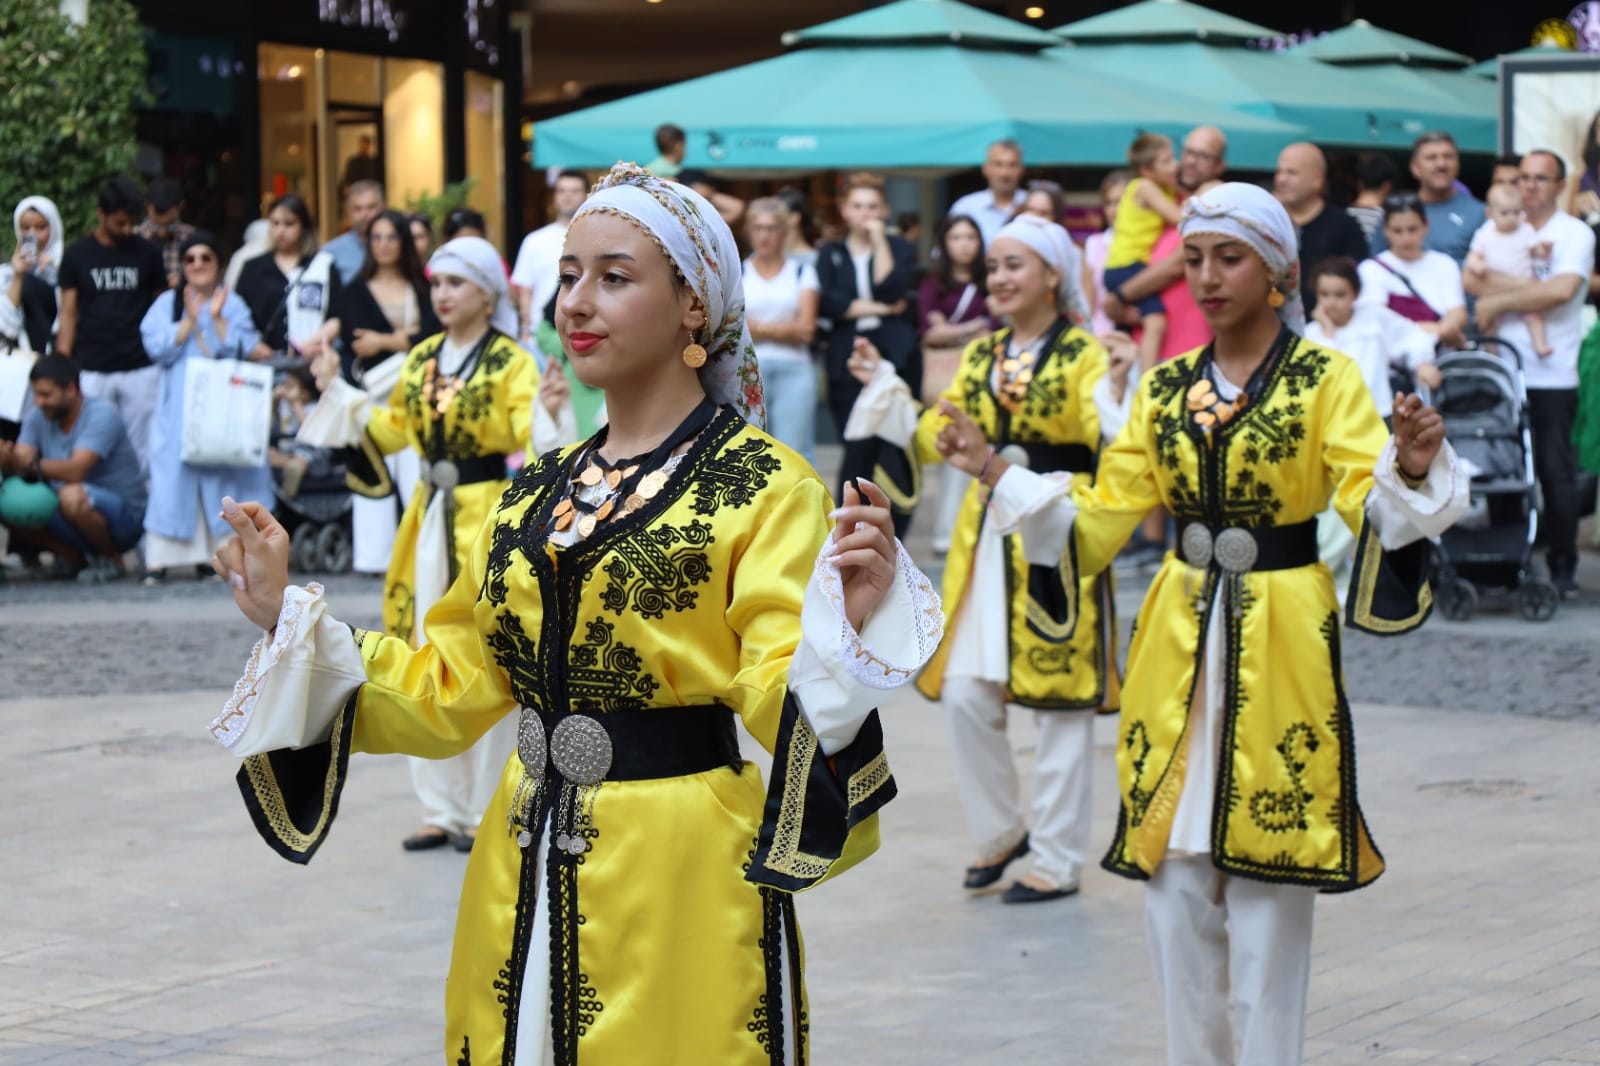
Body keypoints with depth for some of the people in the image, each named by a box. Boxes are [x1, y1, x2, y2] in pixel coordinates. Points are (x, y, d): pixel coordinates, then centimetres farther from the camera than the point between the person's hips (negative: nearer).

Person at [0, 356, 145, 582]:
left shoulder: (101, 414, -19)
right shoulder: (37, 417, 1)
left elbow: (75, 471, -31)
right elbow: (19, 465, -12)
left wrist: (31, 465, -44)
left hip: (124, 517, -7)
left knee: (73, 496, -37)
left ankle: (111, 558, -9)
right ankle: (77, 559, 3)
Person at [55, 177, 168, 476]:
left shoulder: (147, 253, 6)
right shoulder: (77, 255, 5)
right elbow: (68, 315, 6)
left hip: (141, 369, 0)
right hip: (91, 370, 0)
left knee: (141, 451, 1)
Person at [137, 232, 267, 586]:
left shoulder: (232, 304, 10)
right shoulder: (167, 303, 10)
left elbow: (241, 350, -3)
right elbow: (157, 348, -5)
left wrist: (216, 318, -10)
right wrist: (190, 321, -11)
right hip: (178, 407, -1)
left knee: (221, 475, -4)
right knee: (171, 475, -10)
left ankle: (209, 555, 2)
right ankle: (158, 560, -13)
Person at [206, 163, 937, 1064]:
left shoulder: (762, 485, -8)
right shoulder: (537, 494, 11)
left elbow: (784, 699, -14)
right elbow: (453, 686, 13)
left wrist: (845, 622, -34)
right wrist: (291, 618, 9)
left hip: (680, 878, -5)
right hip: (527, 881, 6)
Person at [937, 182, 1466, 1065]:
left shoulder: (1327, 381, -5)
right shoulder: (1164, 389, 8)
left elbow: (1371, 504, -15)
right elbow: (1101, 519, 6)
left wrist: (1410, 469, -36)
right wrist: (996, 472, -3)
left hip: (1280, 644, -4)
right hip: (1177, 644, 4)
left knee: (1267, 886, 0)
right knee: (1174, 881, 7)